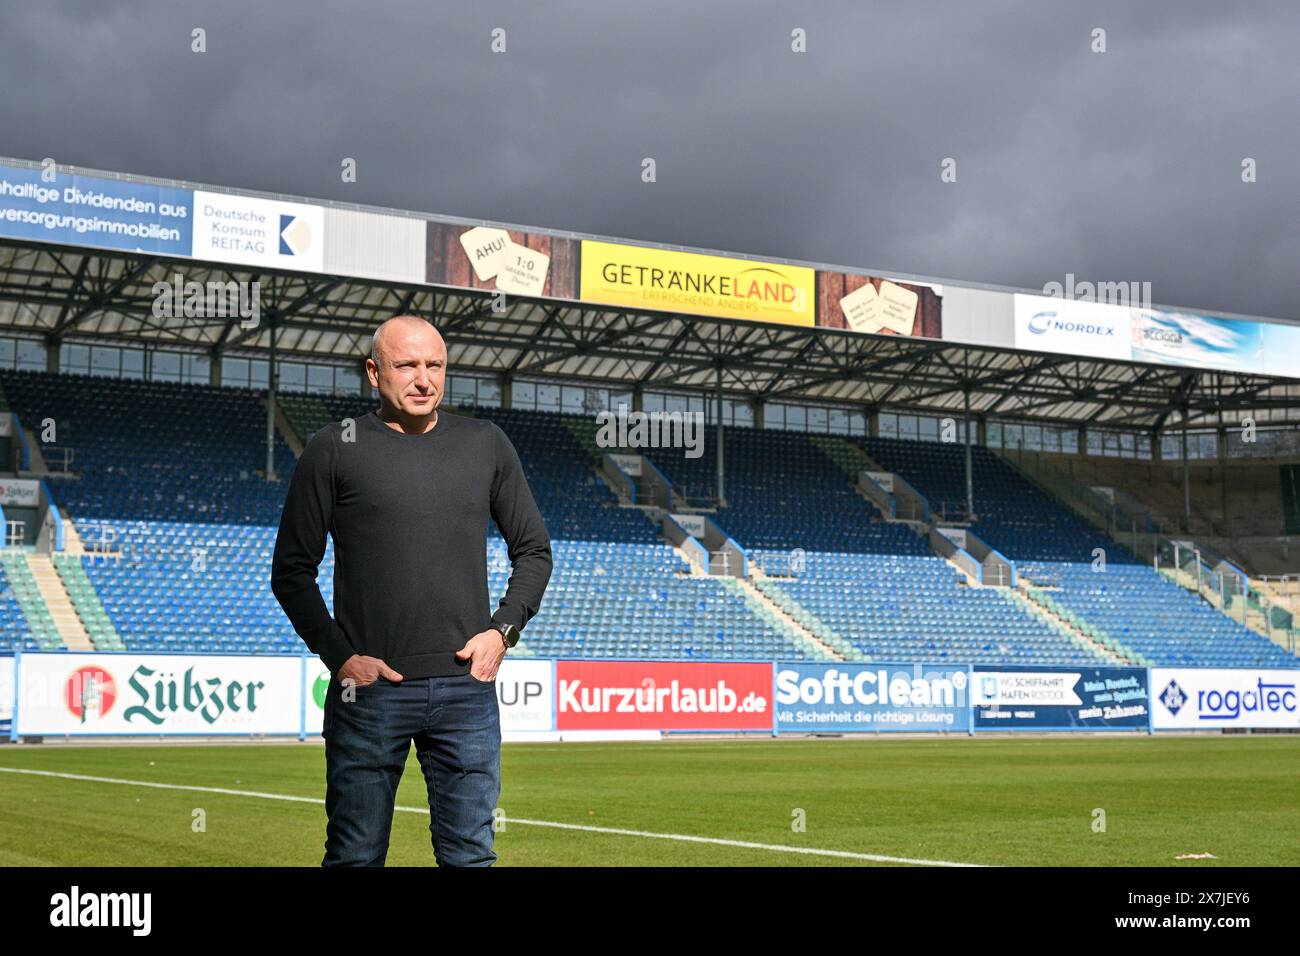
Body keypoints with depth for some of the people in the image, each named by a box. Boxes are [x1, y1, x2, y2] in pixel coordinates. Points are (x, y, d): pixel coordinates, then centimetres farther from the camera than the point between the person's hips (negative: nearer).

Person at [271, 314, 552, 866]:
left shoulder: (486, 445, 10)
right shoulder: (334, 450, 2)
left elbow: (534, 551, 17)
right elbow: (292, 570, 4)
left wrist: (503, 630, 2)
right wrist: (339, 656, -7)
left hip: (466, 687, 2)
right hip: (369, 688, -2)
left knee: (470, 853, 5)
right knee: (356, 855, 4)